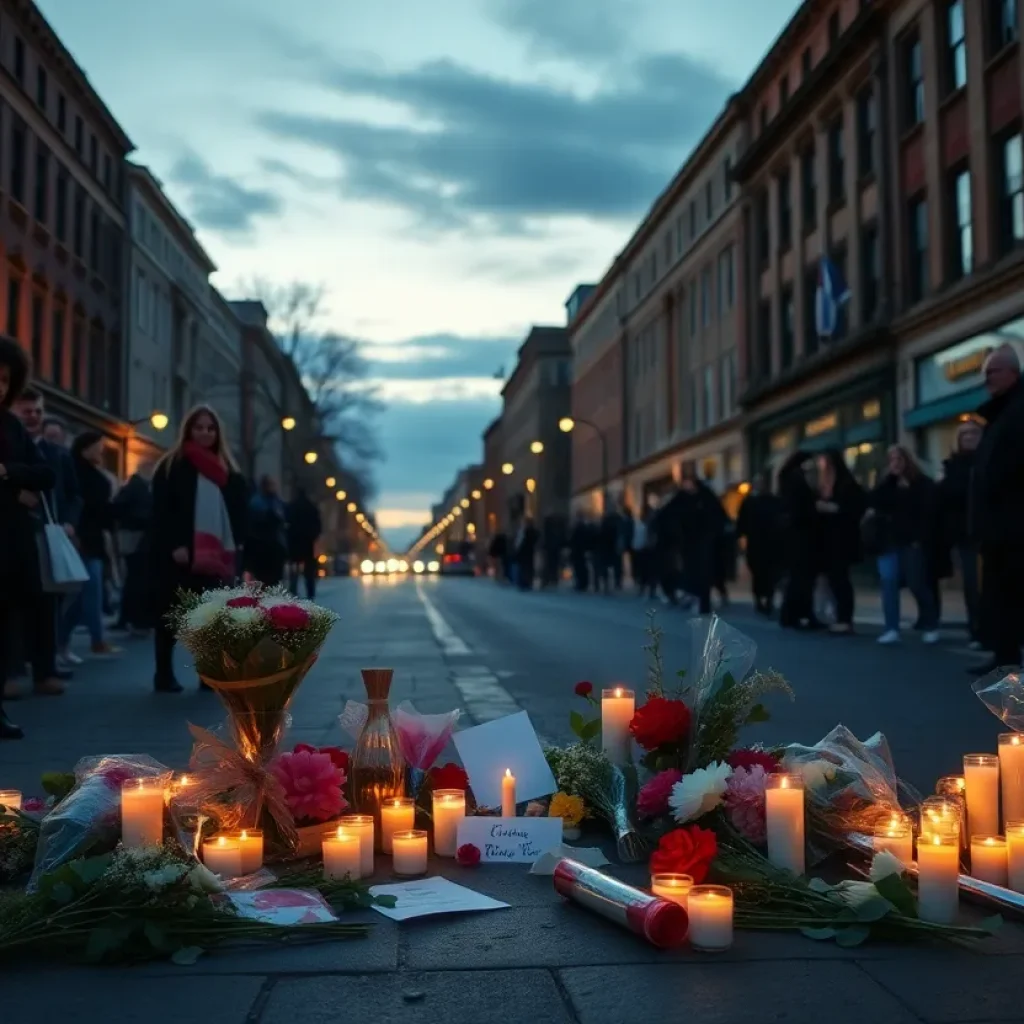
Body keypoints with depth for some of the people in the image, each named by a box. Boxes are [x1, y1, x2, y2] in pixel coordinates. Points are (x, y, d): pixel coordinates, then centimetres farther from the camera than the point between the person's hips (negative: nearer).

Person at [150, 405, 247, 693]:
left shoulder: (227, 470, 16)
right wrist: (174, 546, -17)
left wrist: (233, 547, 2)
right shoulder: (172, 466, 1)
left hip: (213, 555, 4)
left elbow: (238, 510, 13)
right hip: (179, 554, -4)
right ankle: (164, 674, 6)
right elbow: (162, 510, -6)